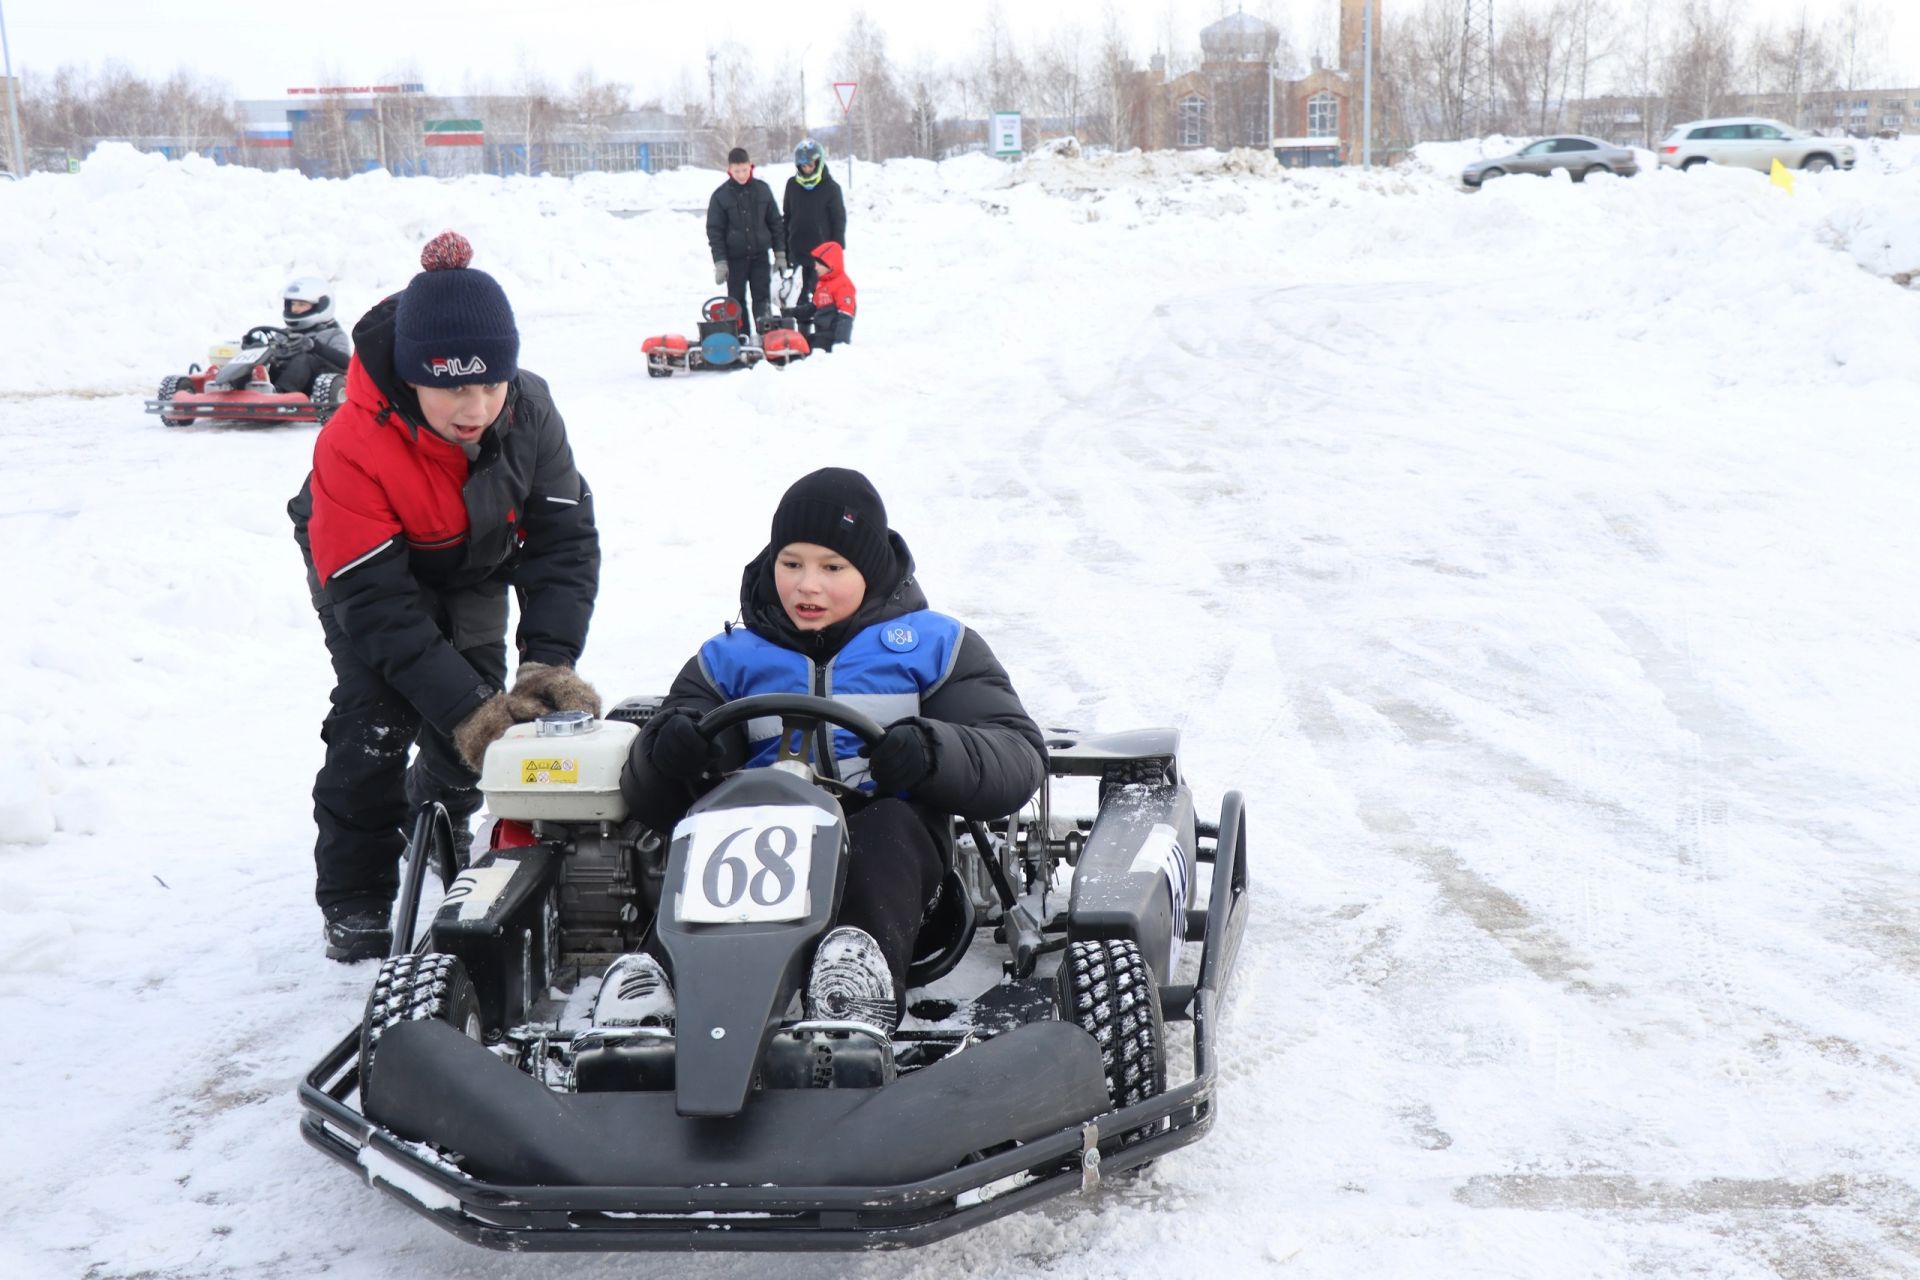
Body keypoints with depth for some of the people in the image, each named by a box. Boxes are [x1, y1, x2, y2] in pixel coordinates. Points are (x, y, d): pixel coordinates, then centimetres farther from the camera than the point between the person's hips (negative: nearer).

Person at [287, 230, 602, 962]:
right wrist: (464, 708, -42)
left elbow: (565, 542, -23)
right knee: (377, 717, -17)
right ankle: (353, 901, -3)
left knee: (480, 697, -5)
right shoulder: (352, 447, -39)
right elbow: (374, 600, -36)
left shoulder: (528, 412, -29)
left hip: (476, 567, 4)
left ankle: (441, 810, 29)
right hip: (369, 567, -3)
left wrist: (550, 662, -36)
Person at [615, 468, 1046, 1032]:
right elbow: (651, 801, 14)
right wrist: (666, 749, -12)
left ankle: (867, 967, -58)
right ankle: (664, 969, -54)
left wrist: (933, 752, -19)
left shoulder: (932, 646, 16)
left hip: (894, 850, -1)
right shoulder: (730, 659, 21)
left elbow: (1019, 757, 3)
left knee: (888, 825, -35)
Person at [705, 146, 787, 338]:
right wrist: (720, 262, -9)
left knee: (763, 299, -1)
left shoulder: (762, 190, 2)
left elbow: (775, 223, 9)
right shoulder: (720, 195, -4)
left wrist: (780, 253, 5)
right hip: (734, 257, -1)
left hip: (760, 255, 1)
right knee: (737, 301, 3)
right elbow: (714, 231, -3)